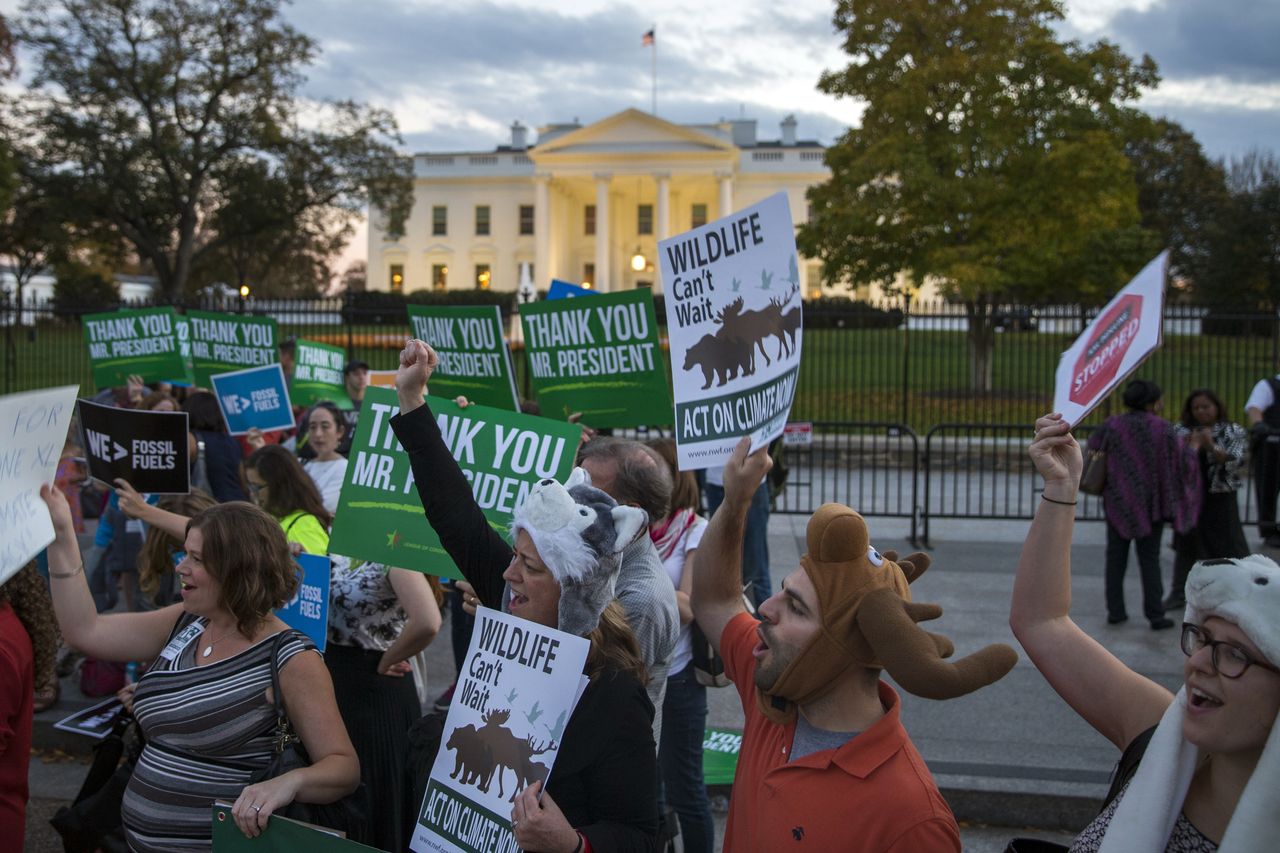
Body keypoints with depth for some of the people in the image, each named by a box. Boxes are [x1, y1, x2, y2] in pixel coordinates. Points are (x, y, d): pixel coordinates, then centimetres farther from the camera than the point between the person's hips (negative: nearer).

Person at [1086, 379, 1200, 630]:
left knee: (1116, 557, 9)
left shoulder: (1111, 426, -5)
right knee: (1149, 559, 5)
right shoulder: (1163, 429, -9)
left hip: (1117, 501, 1)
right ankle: (1155, 614, 6)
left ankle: (1115, 611, 10)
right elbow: (1183, 460, -3)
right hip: (1150, 503, -1)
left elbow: (1092, 450, 1)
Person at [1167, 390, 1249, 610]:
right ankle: (1178, 594, 25)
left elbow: (1236, 462, -14)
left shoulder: (1233, 432, -2)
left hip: (1219, 498, -3)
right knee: (1185, 546, 13)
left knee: (1229, 547, -3)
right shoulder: (1181, 430, 4)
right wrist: (1185, 447, -18)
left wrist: (1211, 447, -28)